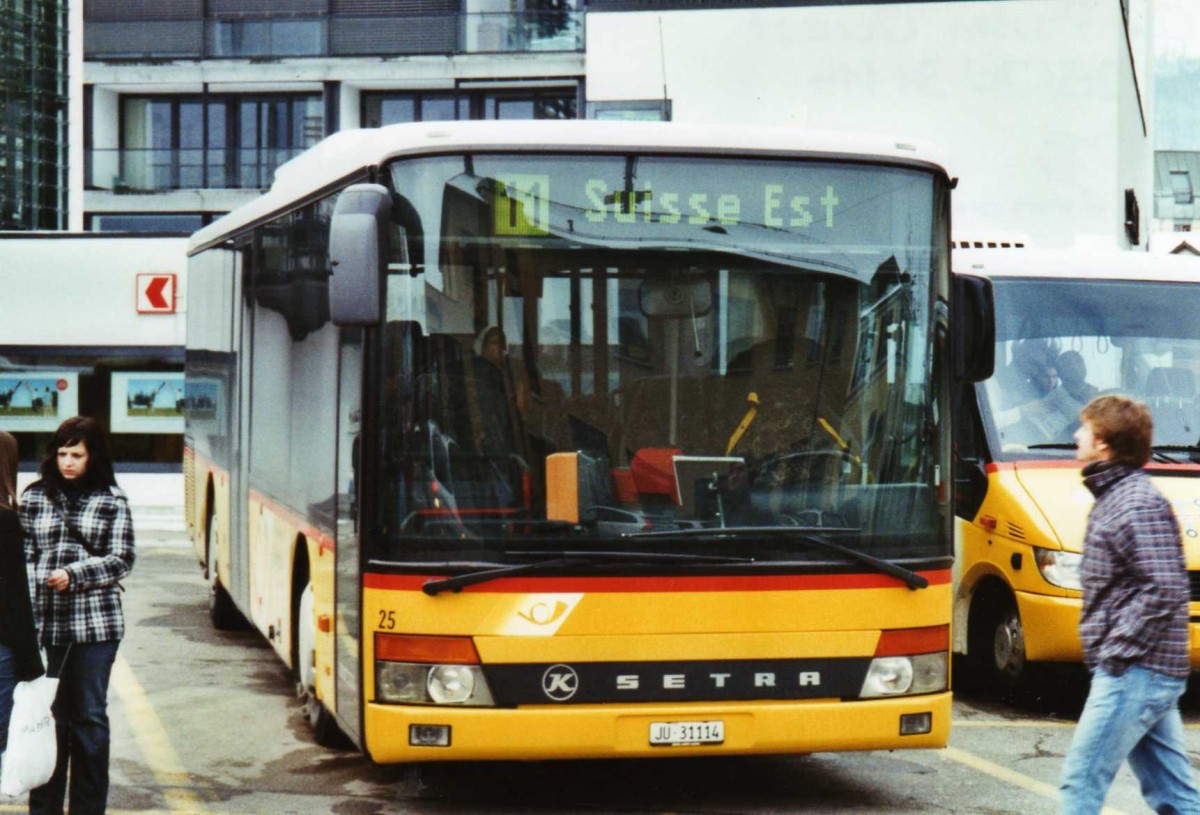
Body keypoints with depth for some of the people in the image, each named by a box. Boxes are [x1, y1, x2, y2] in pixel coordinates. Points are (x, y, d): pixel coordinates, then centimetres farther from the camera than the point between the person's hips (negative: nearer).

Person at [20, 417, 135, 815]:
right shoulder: (35, 498, 7)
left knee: (90, 716, 6)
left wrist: (74, 574, -16)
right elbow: (22, 554, 7)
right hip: (45, 622, 1)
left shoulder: (112, 502, 2)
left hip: (96, 624, -1)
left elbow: (121, 560, -2)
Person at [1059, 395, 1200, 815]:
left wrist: (1117, 651, -20)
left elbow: (1165, 588, -24)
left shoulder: (1139, 504, -15)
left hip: (1134, 672, -10)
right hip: (1151, 674, 10)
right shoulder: (1114, 497, 16)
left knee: (1081, 781, -6)